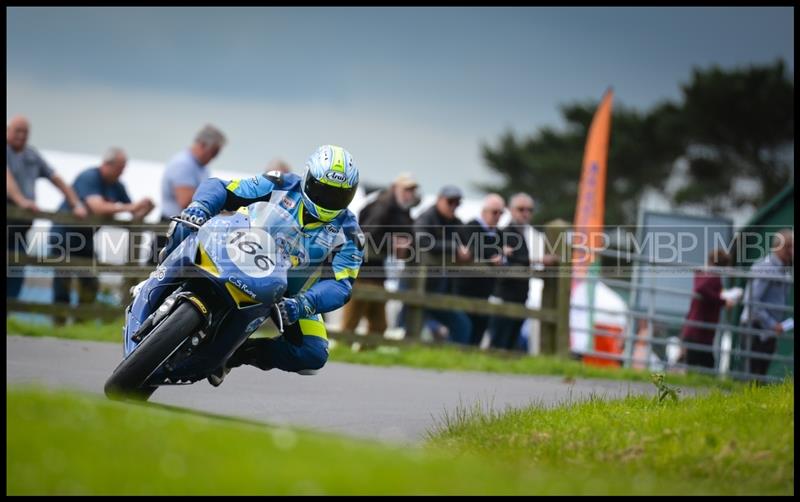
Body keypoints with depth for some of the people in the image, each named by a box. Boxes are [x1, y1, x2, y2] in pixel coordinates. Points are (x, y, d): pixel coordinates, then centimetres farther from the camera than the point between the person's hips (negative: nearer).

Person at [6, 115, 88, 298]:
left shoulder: (32, 155, 15)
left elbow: (57, 180, 16)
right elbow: (8, 177, -22)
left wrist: (76, 204, 5)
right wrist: (21, 200, -38)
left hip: (22, 221, 6)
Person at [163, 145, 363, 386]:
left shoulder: (348, 232, -12)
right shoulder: (281, 187, -11)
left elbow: (341, 284, -23)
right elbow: (218, 187, -10)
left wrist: (303, 305, -43)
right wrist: (200, 206, -34)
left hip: (290, 295, 0)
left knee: (314, 355, -21)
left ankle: (238, 353, -8)